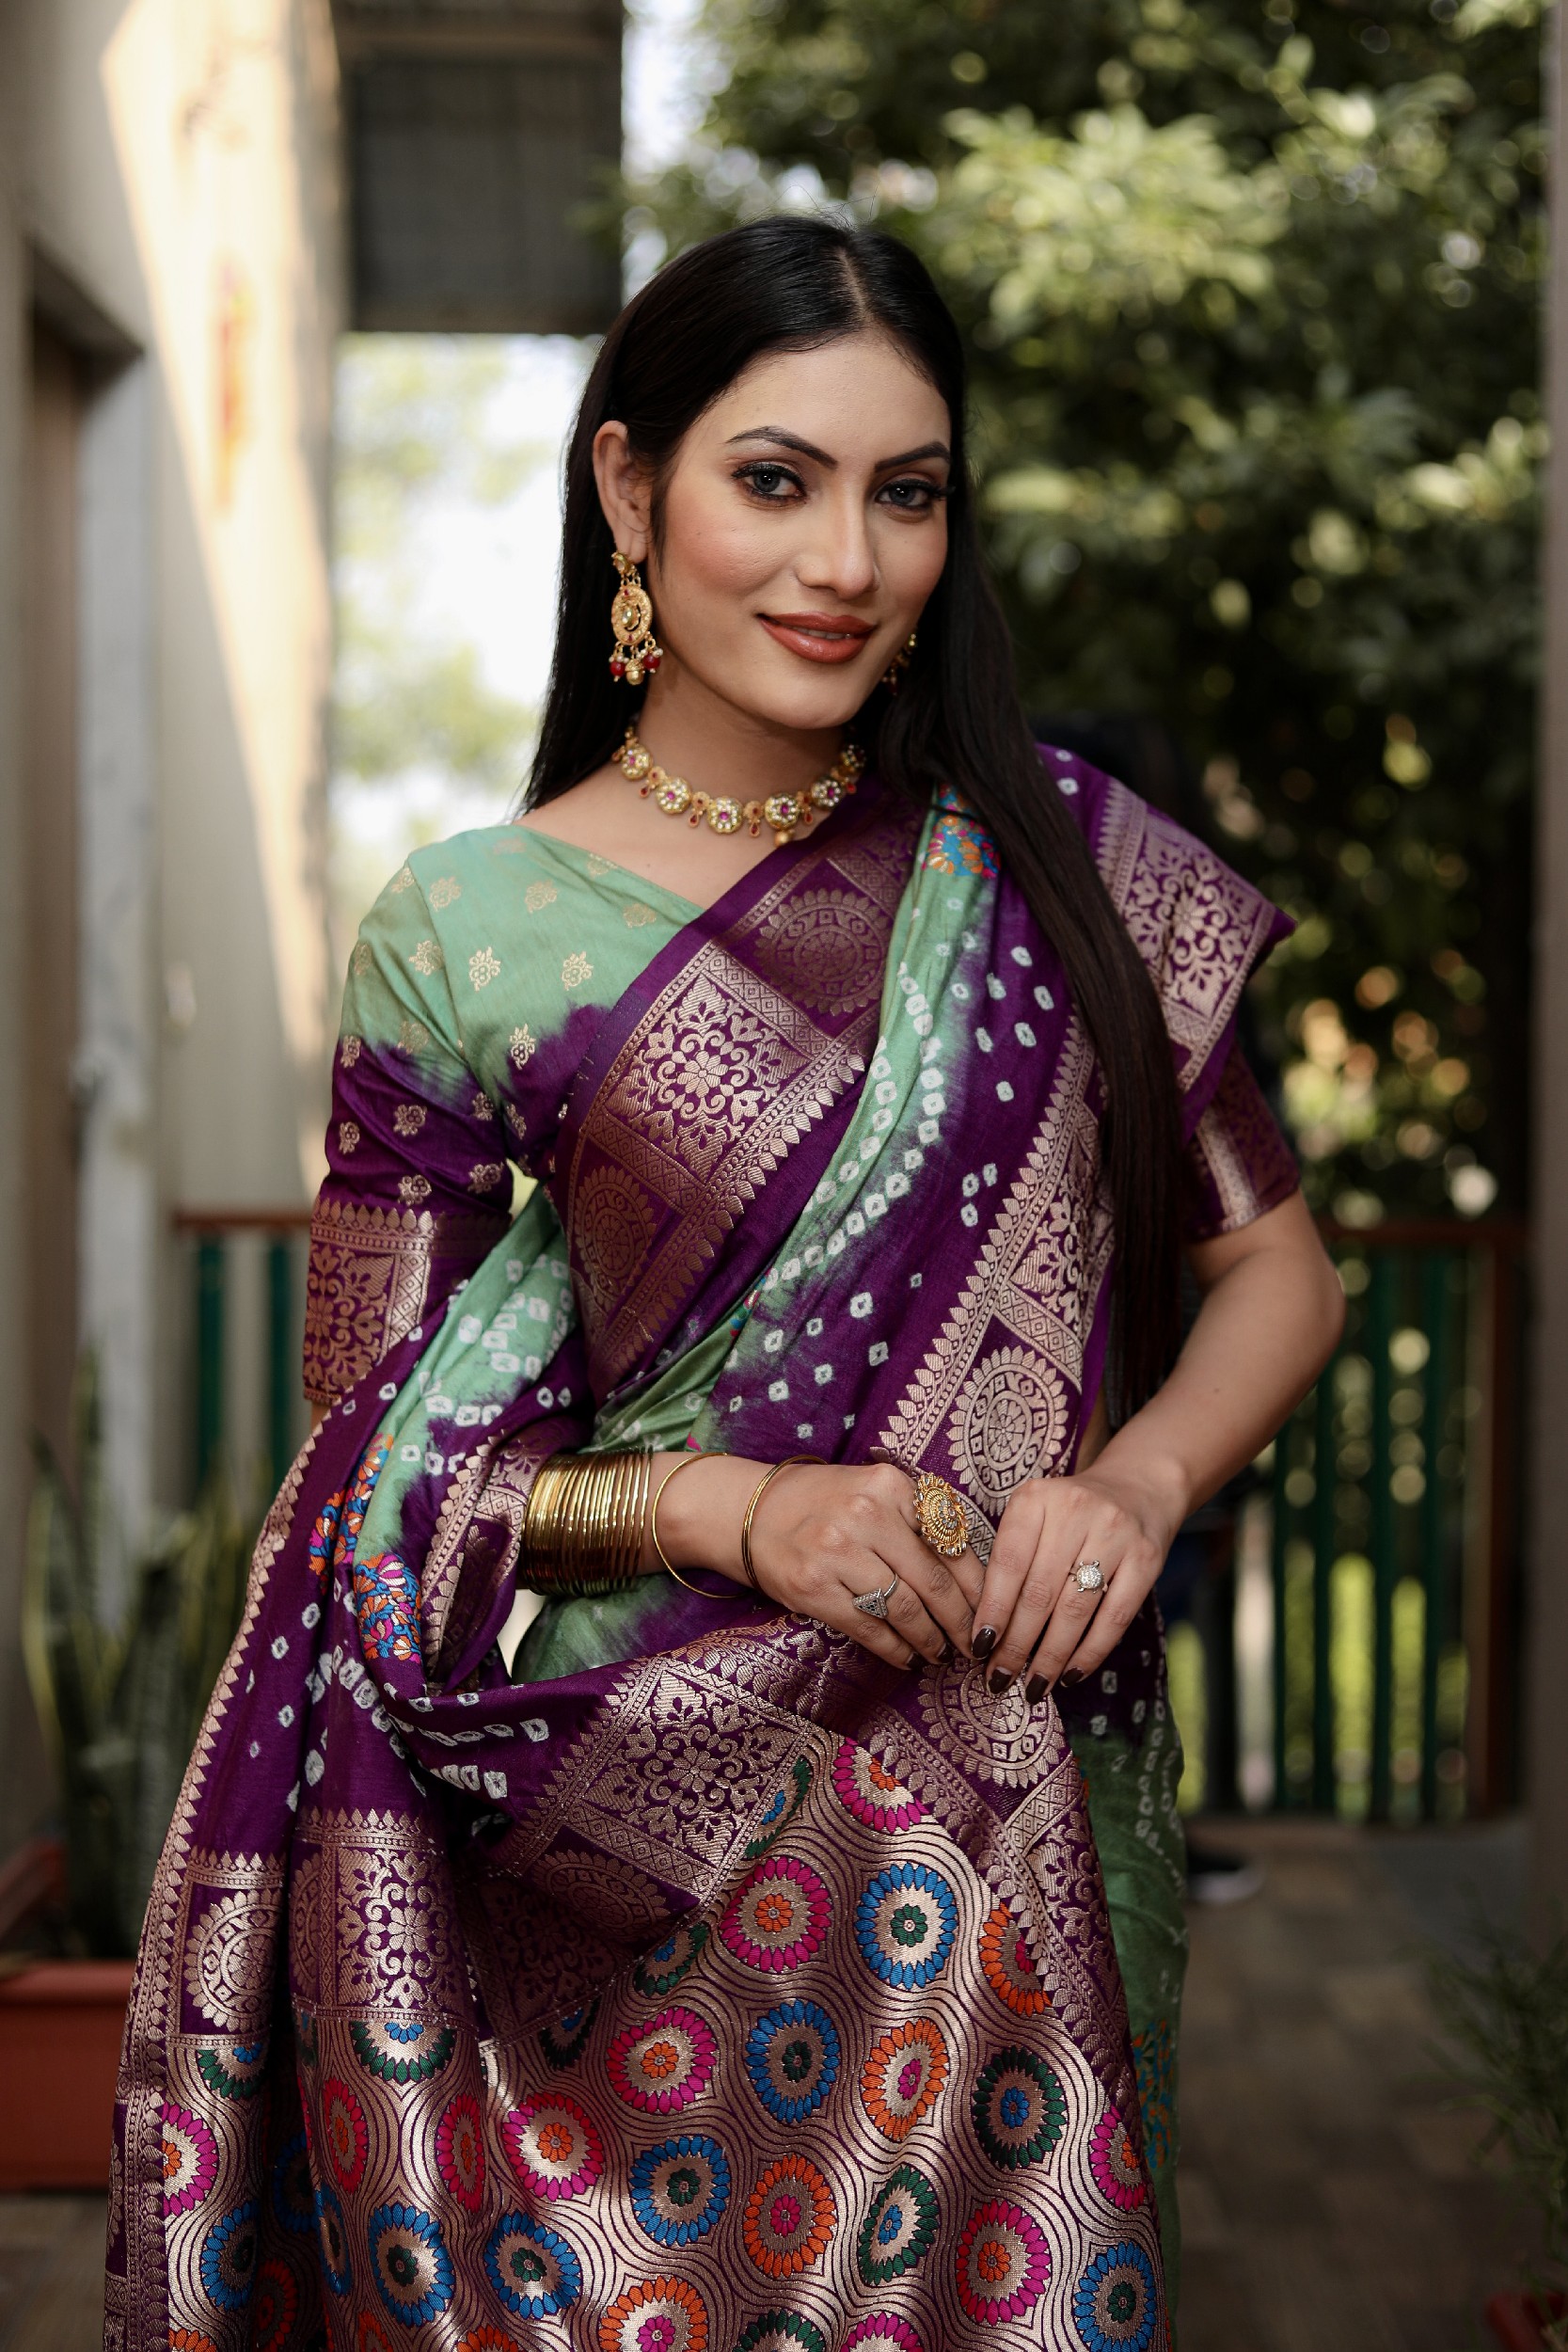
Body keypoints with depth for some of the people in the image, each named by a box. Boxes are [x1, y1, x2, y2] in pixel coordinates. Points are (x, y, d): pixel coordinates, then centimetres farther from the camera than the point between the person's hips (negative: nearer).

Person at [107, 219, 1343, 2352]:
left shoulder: (1058, 859, 3)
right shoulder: (465, 937, -3)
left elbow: (1274, 1262, 10)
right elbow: (385, 1449, -1)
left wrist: (1137, 1479, -10)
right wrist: (737, 1509, -16)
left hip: (1019, 1832, 2)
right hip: (638, 1835, -2)